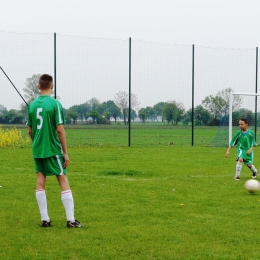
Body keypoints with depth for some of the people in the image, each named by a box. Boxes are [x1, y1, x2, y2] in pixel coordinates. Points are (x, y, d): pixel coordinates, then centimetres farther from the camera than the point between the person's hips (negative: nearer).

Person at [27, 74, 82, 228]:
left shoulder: (32, 105, 5)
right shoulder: (55, 104, -11)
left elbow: (30, 130, 11)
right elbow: (60, 129, -13)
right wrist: (66, 153, -8)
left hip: (37, 150, 5)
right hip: (53, 150, -5)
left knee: (40, 183, 8)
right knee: (64, 182, 0)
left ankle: (45, 219, 10)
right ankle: (71, 220, -2)